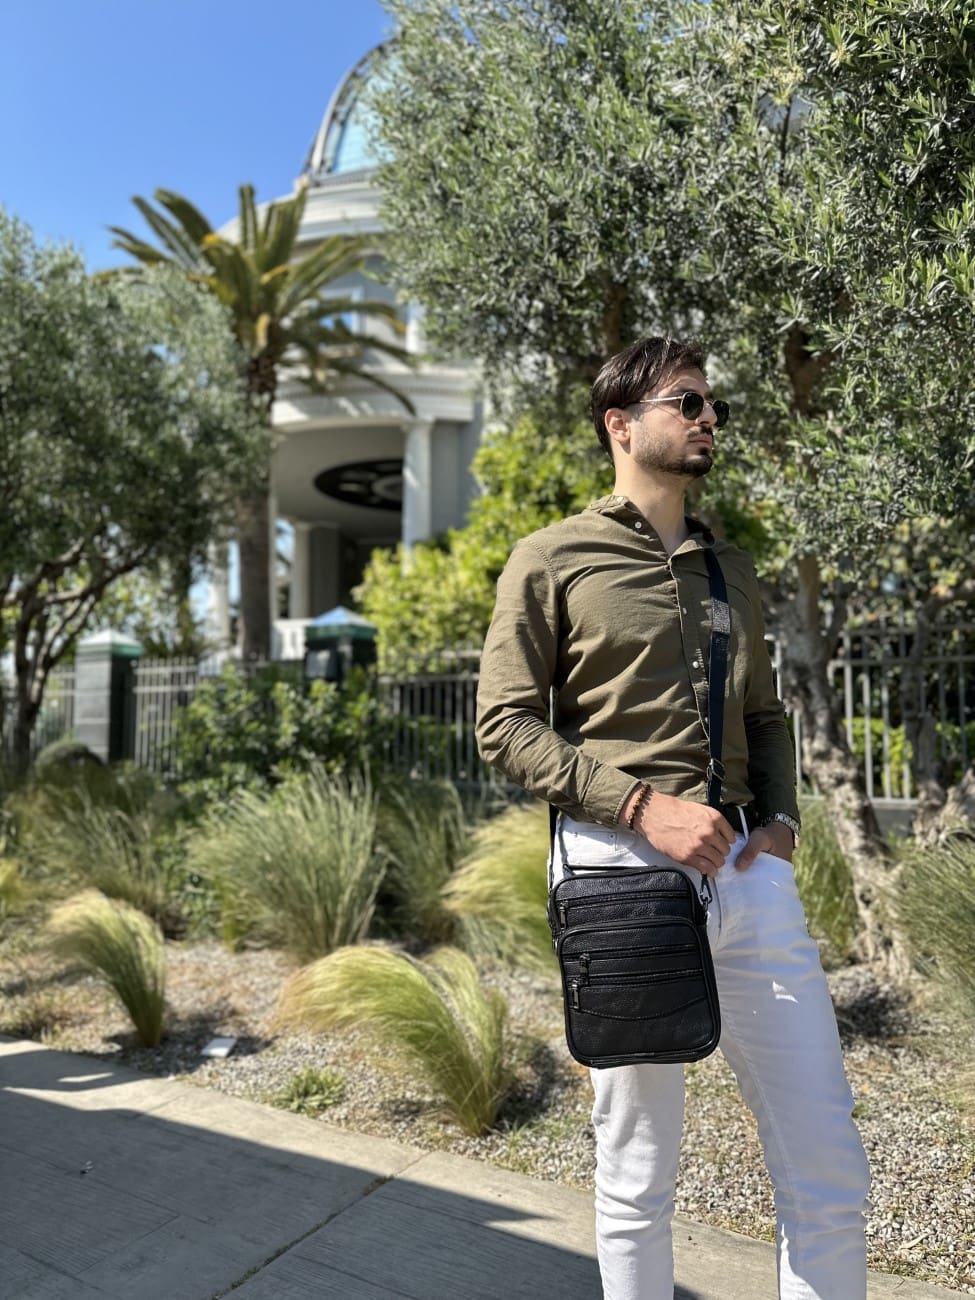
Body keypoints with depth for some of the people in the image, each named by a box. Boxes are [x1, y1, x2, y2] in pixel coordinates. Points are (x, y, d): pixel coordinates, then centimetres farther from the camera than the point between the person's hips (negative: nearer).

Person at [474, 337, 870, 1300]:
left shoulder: (730, 568, 18)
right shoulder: (552, 559, 1)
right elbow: (505, 725, -6)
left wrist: (780, 819, 5)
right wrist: (643, 805, -15)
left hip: (748, 870, 5)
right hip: (621, 863, -5)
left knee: (828, 1161, 9)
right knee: (639, 1170, 9)